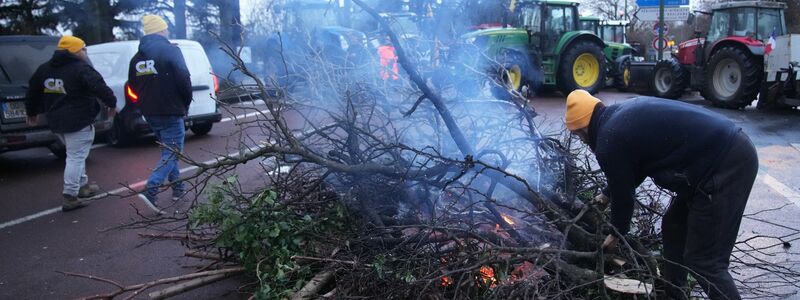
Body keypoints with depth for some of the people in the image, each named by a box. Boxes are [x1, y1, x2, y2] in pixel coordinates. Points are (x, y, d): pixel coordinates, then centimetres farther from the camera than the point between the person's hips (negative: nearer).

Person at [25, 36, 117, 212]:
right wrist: (112, 103, -8)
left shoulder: (44, 69, 13)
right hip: (78, 122, -8)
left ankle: (83, 185, 33)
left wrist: (32, 112, 33)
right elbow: (100, 87, -23)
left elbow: (33, 91, 21)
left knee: (75, 155, 24)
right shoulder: (81, 69, -13)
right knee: (76, 157, -4)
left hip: (56, 121, 8)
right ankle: (70, 197, -6)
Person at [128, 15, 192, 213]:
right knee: (172, 153, -2)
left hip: (149, 113, 7)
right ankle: (150, 191, -17)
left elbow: (133, 86, 14)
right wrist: (186, 103, -2)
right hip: (170, 112, -7)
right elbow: (184, 80, -16)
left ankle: (178, 188, 26)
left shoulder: (137, 57, 9)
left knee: (168, 150, 21)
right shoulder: (171, 51, -10)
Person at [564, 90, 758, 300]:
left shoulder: (608, 142, -11)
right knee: (674, 228, 21)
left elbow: (623, 194, 1)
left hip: (726, 164, -10)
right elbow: (632, 172, 31)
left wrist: (616, 233, 19)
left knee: (703, 261, -4)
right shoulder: (623, 115, 16)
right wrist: (607, 194, 42)